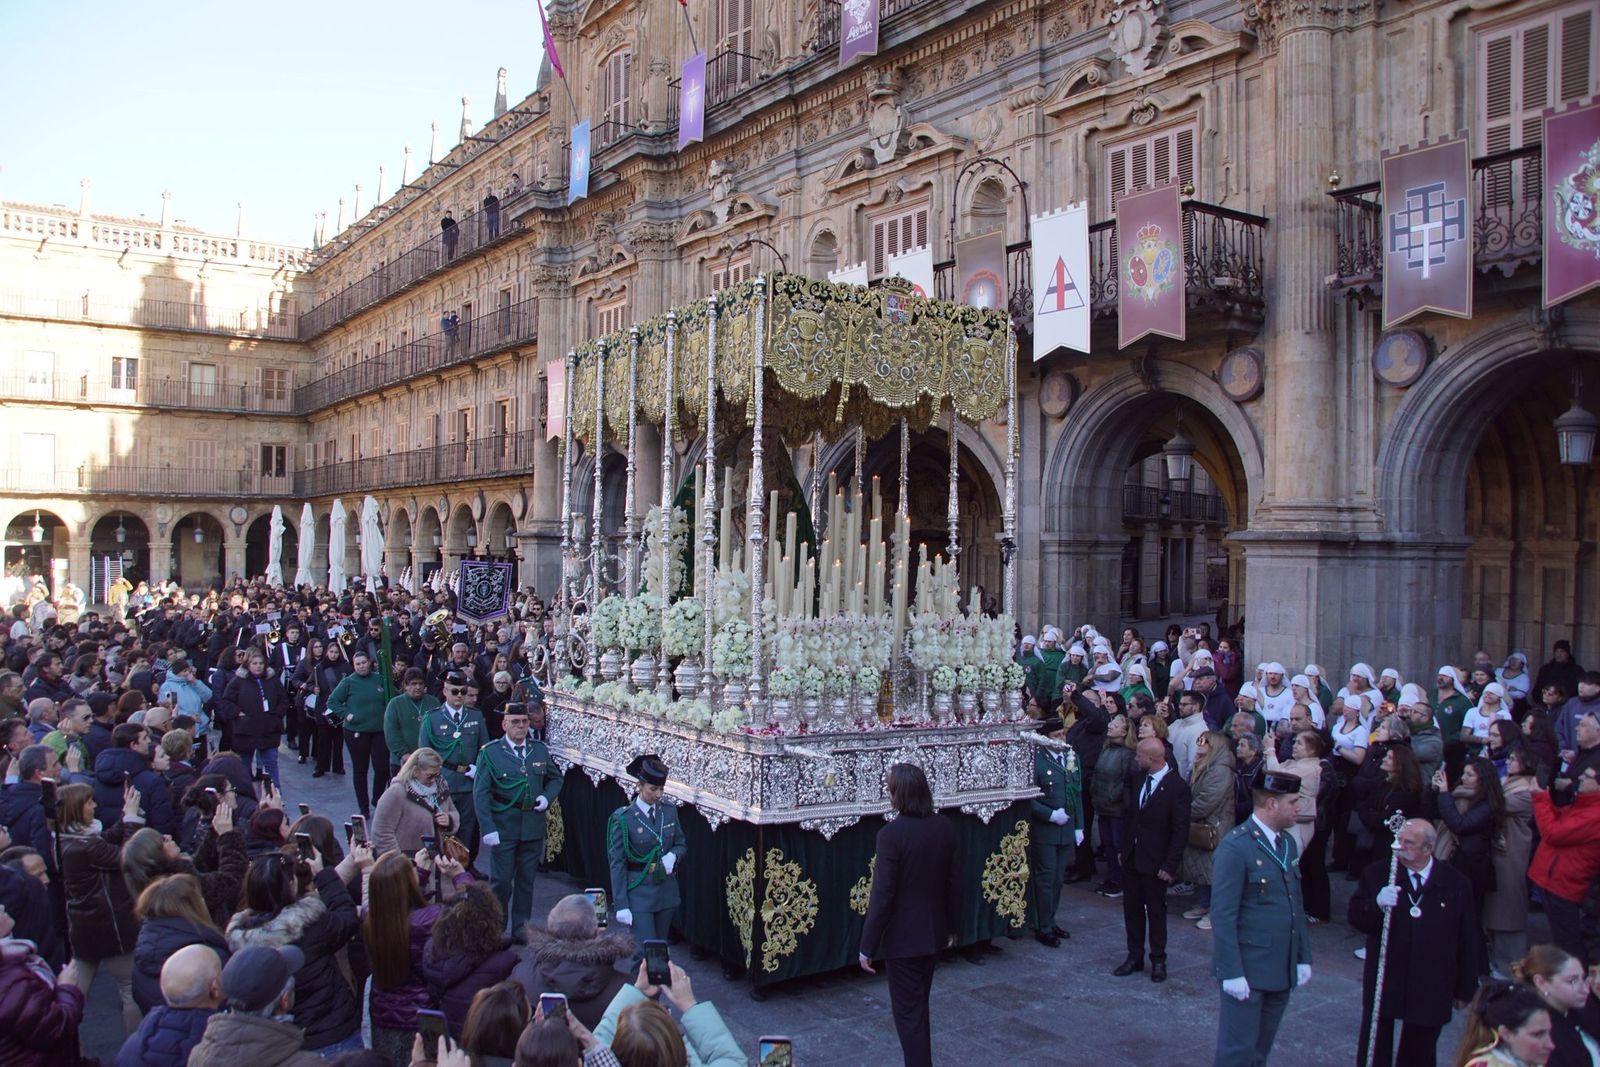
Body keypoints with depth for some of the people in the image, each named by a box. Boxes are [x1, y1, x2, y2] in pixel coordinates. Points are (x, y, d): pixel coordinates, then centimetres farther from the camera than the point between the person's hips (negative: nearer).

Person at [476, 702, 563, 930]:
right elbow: (480, 794, -8)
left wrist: (547, 797, 0)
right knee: (501, 880, 0)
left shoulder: (540, 750, 7)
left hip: (533, 828, 4)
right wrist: (488, 829, -14)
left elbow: (555, 778, 21)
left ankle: (521, 928, 23)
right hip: (503, 828, -4)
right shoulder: (490, 753, -5)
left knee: (527, 880, 11)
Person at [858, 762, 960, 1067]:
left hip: (902, 938, -7)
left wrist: (867, 947, -13)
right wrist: (952, 926, 19)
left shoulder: (891, 834, -23)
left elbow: (882, 895, -21)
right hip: (934, 934, 7)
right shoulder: (944, 827, -3)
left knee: (908, 1011, 6)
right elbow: (954, 881, 6)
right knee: (919, 1004, 23)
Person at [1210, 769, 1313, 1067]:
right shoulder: (1235, 847, -17)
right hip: (1248, 971, -7)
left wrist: (1304, 957, 11)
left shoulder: (1288, 842, 8)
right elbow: (1223, 917, -18)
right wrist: (1232, 973, -19)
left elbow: (1297, 905, 14)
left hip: (1283, 969, 7)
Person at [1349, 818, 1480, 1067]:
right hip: (1384, 981, 0)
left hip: (1431, 990, 0)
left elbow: (1467, 942, 2)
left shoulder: (1456, 884, -4)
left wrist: (1465, 988, 5)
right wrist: (1377, 904, -27)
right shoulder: (1376, 873, -4)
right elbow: (1355, 918, -6)